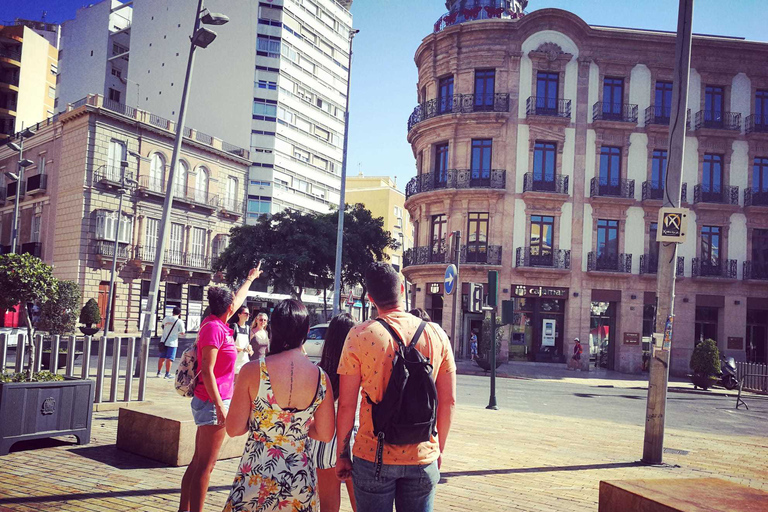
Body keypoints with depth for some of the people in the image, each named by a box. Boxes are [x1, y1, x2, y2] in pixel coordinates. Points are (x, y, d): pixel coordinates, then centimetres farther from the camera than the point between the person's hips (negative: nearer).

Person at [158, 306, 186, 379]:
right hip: (172, 342, -4)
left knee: (162, 357, 13)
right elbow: (182, 332, -7)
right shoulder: (179, 321, -10)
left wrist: (170, 315, 30)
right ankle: (167, 374, 1)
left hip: (164, 341, 4)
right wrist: (184, 329, 13)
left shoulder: (166, 318, 2)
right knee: (169, 358, 0)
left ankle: (159, 372, 21)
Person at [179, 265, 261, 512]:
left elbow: (238, 299, 30)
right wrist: (219, 406, -22)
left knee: (198, 462, 15)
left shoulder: (217, 323, 10)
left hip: (209, 402, 10)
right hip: (212, 402, -10)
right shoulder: (214, 328, -15)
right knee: (205, 466, -6)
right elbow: (207, 371, -20)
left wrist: (250, 279, 45)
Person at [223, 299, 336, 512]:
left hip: (256, 477, -2)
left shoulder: (252, 371, -13)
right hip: (301, 477, 2)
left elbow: (234, 429, -8)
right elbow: (325, 434, 0)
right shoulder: (321, 377, -7)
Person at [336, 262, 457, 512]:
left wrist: (342, 453, 4)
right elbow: (448, 402, 2)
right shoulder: (436, 334, -2)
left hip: (373, 456, -2)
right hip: (423, 458, 2)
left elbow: (346, 405, -8)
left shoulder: (359, 336, -10)